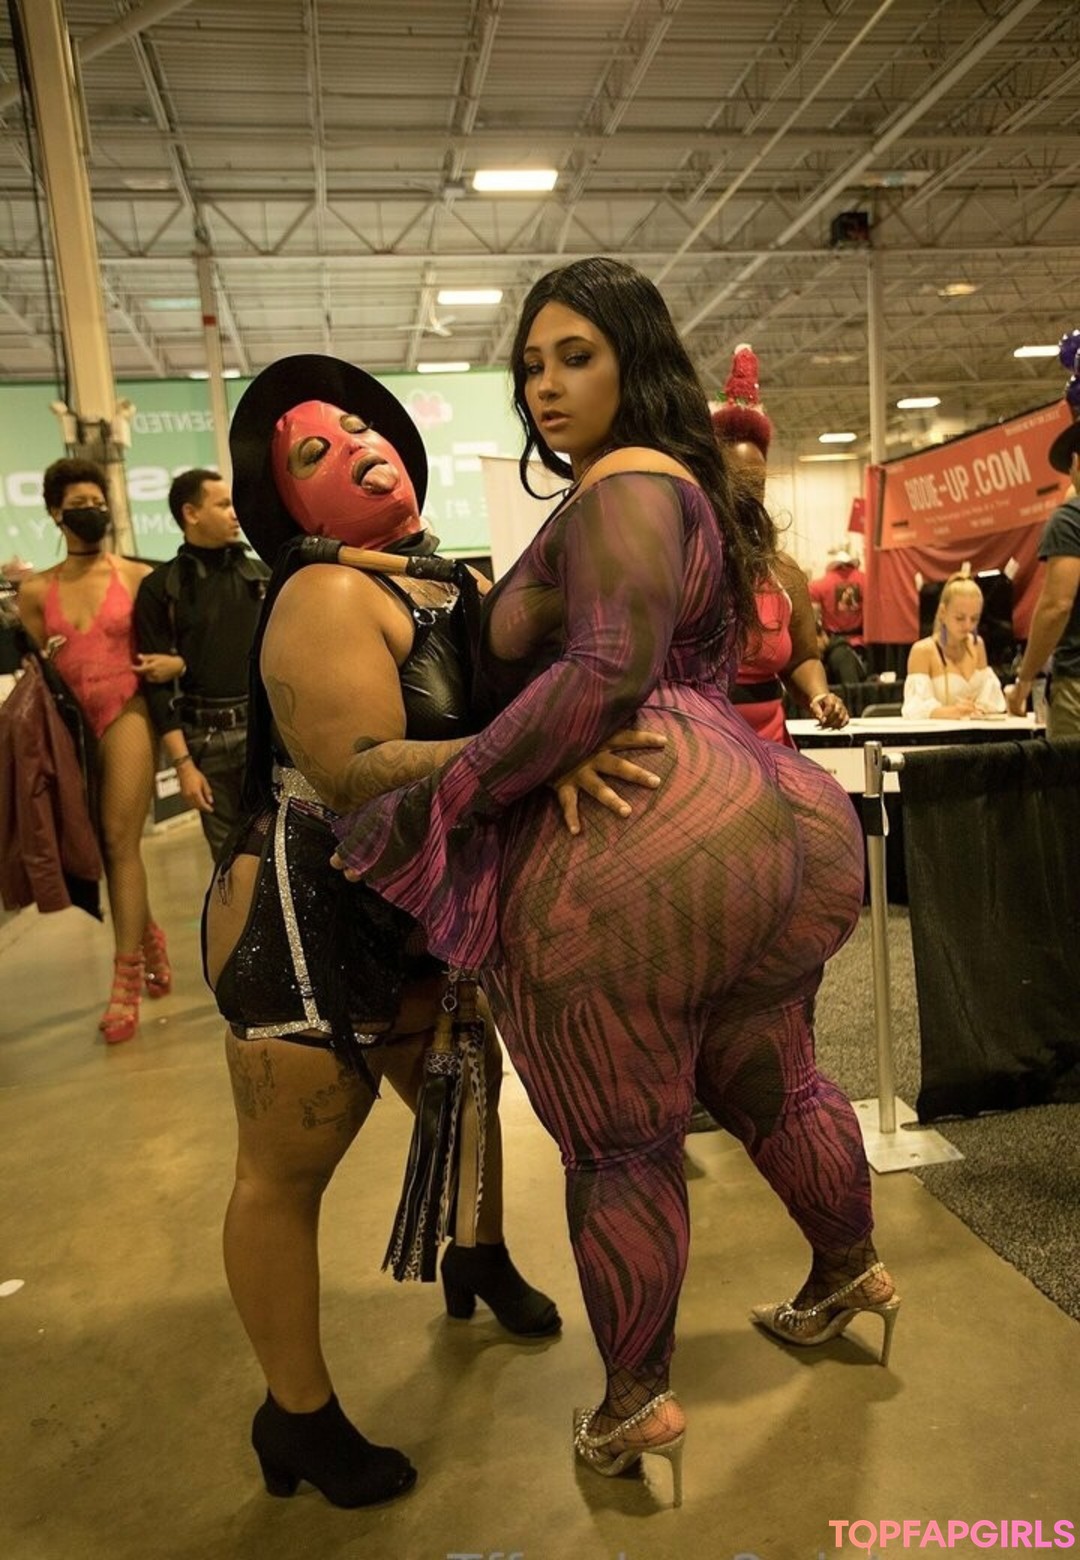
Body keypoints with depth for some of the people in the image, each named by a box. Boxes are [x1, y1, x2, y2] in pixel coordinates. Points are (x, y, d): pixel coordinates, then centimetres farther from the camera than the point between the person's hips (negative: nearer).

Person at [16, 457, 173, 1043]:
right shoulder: (36, 590, 7)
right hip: (71, 724, 4)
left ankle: (126, 979, -3)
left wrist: (174, 663, -14)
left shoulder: (136, 576, 1)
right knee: (100, 845, 9)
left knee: (120, 842, -8)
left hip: (126, 714, -4)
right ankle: (148, 936, 31)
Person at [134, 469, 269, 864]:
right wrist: (182, 763, -7)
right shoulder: (159, 588, 1)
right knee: (229, 851, 7)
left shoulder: (261, 575, 9)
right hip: (206, 737, -1)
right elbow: (156, 682, -2)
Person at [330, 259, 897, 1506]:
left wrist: (445, 779, -19)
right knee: (771, 1082, 27)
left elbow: (607, 672, -23)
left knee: (620, 1148, 8)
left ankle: (636, 1408, 28)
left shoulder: (619, 487, -8)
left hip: (627, 862, -10)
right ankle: (850, 1274, 50)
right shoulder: (685, 485, 23)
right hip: (745, 821, 10)